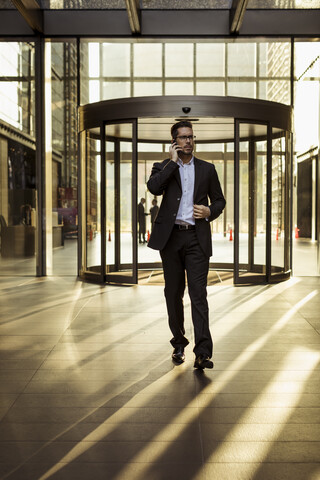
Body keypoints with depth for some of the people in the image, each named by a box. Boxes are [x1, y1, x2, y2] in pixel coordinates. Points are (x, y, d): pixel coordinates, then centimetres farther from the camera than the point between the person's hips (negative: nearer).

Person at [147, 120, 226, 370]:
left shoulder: (207, 169, 13)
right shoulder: (163, 167, 8)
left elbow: (219, 200, 17)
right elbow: (153, 187, -14)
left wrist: (210, 211, -4)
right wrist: (173, 162, -8)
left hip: (197, 238, 0)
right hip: (171, 237, 1)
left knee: (198, 293, -9)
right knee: (173, 293, 9)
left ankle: (202, 353, -11)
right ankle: (179, 343, 25)